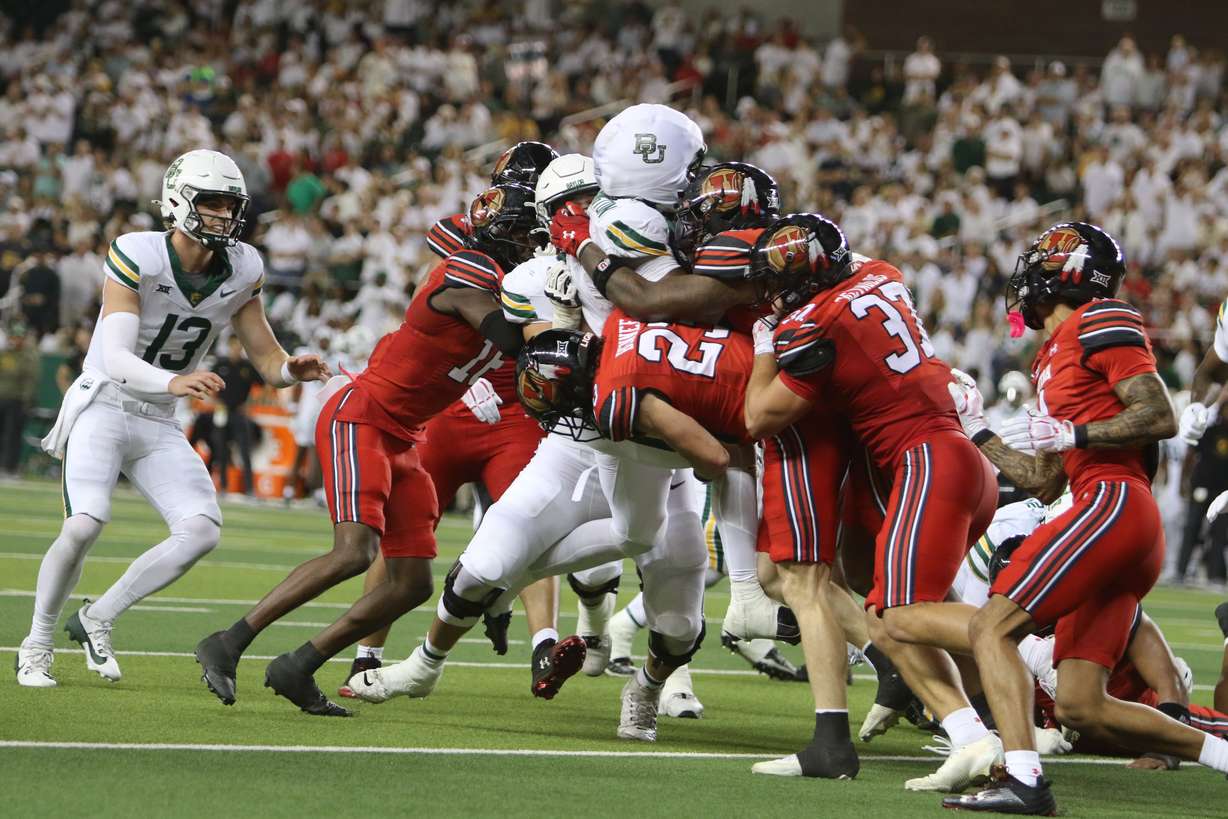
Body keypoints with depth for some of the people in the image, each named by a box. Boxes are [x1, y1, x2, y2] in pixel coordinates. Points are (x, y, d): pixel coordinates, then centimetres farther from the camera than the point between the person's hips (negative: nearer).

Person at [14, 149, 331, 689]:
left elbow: (267, 360, 4)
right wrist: (173, 382, -46)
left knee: (202, 531, -14)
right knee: (84, 525, -25)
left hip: (159, 424, 5)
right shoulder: (136, 257, -18)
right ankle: (36, 646, -4)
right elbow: (116, 359, -27)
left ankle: (98, 620, 2)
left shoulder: (240, 271, -2)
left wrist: (293, 370, -20)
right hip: (102, 407, -5)